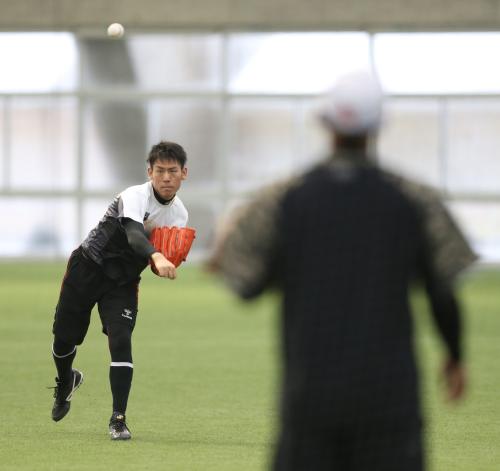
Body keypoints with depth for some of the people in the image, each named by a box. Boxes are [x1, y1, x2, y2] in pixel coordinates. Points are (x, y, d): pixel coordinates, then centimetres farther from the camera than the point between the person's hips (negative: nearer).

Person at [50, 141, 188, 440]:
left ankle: (118, 419, -13)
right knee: (64, 339, 6)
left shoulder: (180, 214, -2)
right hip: (88, 268, -3)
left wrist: (170, 262, -16)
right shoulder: (136, 197, -23)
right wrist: (156, 256, -63)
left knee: (121, 341, -18)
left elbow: (161, 266, 8)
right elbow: (134, 235, -44)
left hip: (123, 281, 3)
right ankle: (66, 381, 42)